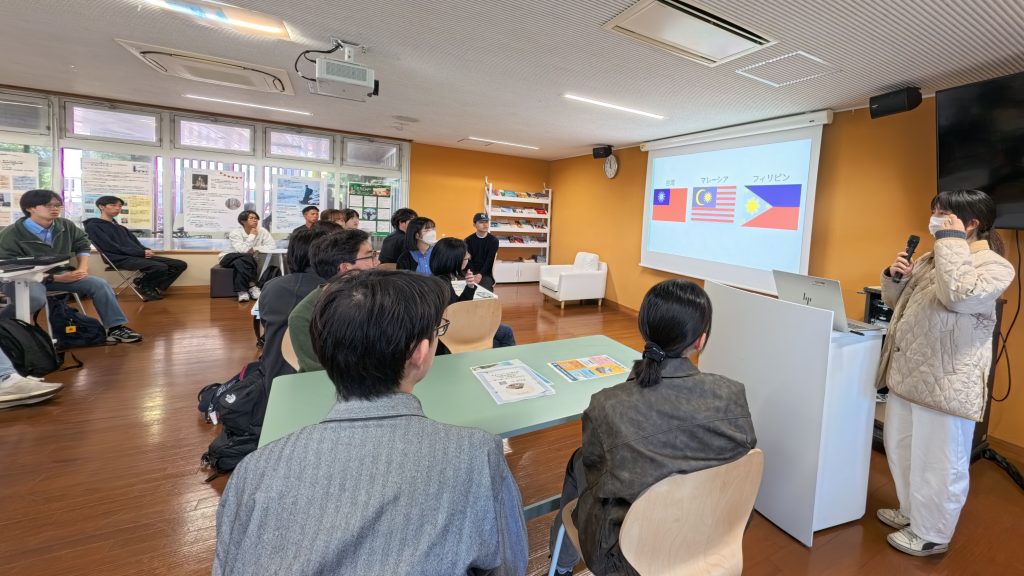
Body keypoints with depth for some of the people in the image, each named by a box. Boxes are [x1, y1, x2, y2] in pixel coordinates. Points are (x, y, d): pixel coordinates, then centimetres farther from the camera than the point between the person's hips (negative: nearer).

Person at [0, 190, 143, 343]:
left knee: (99, 284, -14)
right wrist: (55, 278, -24)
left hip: (58, 273, 6)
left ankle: (115, 328, -13)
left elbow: (82, 244, 15)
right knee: (35, 299, -40)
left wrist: (82, 268, -3)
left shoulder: (66, 225, -1)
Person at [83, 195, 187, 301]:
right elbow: (111, 247, -11)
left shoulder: (121, 228, 27)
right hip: (121, 259, -8)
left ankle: (155, 288, 2)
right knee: (161, 267, -32)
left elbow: (135, 243, 20)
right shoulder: (93, 226, 1)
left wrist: (146, 251, -5)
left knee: (180, 264, -5)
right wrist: (141, 253, -14)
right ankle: (143, 285, -3)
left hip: (137, 256, 8)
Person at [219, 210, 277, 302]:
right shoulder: (235, 233, -17)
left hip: (246, 261, 3)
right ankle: (252, 286, -31)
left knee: (240, 263, -32)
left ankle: (242, 291, -28)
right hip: (229, 258, -3)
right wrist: (252, 236, -25)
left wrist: (255, 249, -25)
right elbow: (242, 250, -32)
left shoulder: (262, 231, -9)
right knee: (246, 257, -33)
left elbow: (273, 246, -21)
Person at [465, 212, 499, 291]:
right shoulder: (468, 240, 5)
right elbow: (468, 259, -3)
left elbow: (490, 260, -9)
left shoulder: (493, 240, 0)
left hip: (485, 274, -1)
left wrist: (480, 274, -24)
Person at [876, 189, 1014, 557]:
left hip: (944, 382, -8)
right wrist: (894, 276, 0)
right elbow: (894, 301, 21)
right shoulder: (932, 259, 14)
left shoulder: (994, 267, -9)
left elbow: (958, 296, -30)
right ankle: (911, 512, 40)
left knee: (938, 462, 6)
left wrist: (951, 240, -19)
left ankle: (931, 534, 24)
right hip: (907, 374, 8)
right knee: (900, 449, 20)